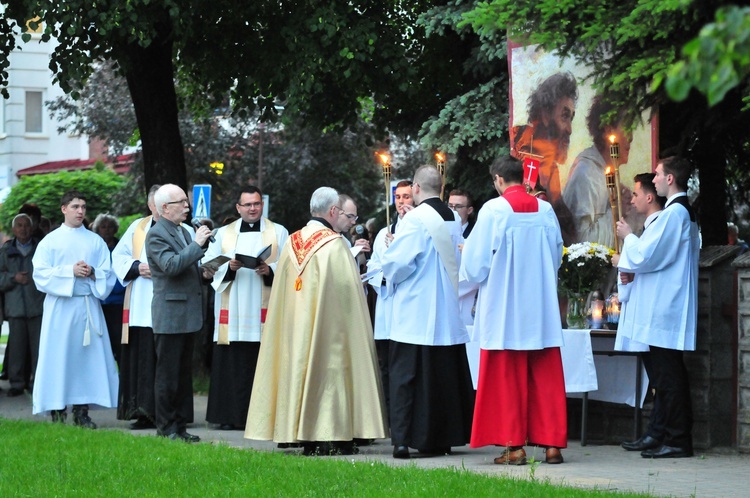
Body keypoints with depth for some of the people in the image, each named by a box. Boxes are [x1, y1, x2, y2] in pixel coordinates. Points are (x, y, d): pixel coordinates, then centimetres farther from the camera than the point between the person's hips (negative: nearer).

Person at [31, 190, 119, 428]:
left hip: (89, 306, 2)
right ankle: (58, 410, 0)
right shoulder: (50, 241, 5)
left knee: (87, 355, -1)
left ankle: (82, 411, 2)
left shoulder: (96, 241, 12)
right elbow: (40, 274, -3)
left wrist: (92, 273, -11)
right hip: (60, 307, -2)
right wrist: (70, 271, -13)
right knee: (58, 356, -4)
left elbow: (108, 274, 9)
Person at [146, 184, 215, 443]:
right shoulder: (157, 234, -12)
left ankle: (180, 426, 18)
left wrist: (203, 271, 11)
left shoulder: (184, 231, 16)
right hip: (170, 316, -9)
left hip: (188, 314, 9)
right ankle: (166, 428, 3)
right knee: (167, 375, -3)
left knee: (184, 373, 12)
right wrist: (197, 244, -22)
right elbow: (171, 266, -26)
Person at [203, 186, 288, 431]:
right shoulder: (224, 234, 16)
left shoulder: (279, 233, 12)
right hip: (232, 314, 2)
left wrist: (270, 270, -16)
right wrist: (229, 267, -10)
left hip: (264, 312, -2)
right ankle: (230, 415, 3)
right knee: (232, 363, -1)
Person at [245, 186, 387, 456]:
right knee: (330, 372, -1)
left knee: (300, 363, 7)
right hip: (328, 324, -5)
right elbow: (346, 286, -14)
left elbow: (281, 286, 12)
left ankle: (308, 439, 7)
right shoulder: (334, 244, -12)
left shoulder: (292, 243, 5)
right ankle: (336, 438, -3)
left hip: (295, 324, 6)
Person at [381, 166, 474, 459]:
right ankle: (444, 437, 14)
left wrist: (389, 274, 4)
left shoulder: (415, 219, -13)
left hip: (415, 313, -6)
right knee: (445, 375, 10)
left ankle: (405, 438, -7)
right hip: (448, 313, 6)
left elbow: (396, 263, -16)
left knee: (406, 375, -3)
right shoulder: (454, 220, 7)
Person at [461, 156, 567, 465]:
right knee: (546, 376, 6)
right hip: (542, 308, 4)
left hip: (504, 308, -3)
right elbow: (557, 256, 12)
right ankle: (552, 443, 5)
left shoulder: (493, 210, -9)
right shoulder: (546, 210, 2)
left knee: (506, 378, 2)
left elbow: (476, 262, -6)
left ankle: (513, 445, 1)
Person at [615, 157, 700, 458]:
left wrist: (628, 237, 0)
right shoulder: (685, 212, 16)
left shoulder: (674, 213, -16)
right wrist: (627, 262, 19)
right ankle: (660, 434, 20)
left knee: (669, 374, -7)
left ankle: (678, 441, -6)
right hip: (666, 306, 10)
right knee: (665, 373, 14)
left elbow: (647, 255, -18)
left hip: (666, 308, -10)